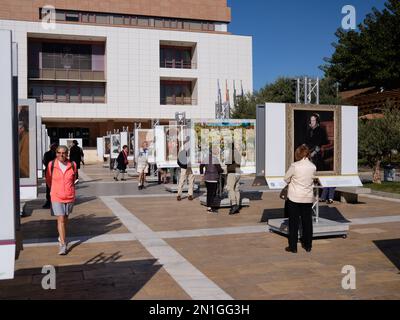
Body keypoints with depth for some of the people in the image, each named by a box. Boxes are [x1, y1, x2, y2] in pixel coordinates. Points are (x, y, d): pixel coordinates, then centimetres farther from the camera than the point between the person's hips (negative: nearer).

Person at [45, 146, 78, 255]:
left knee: (65, 218, 17)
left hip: (69, 197, 2)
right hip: (57, 197, -2)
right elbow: (48, 180, 9)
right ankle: (63, 244, -4)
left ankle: (61, 236, 41)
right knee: (60, 219, -7)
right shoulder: (51, 165, -9)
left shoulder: (72, 165, -5)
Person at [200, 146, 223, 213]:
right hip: (213, 178, -7)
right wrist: (222, 171, 6)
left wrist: (202, 174, 19)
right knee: (213, 193, -2)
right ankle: (210, 207, -3)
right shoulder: (215, 159, -13)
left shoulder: (205, 158, 7)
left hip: (207, 178, 7)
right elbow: (219, 169, -14)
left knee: (209, 192, 14)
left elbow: (201, 166, 11)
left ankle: (208, 207, 18)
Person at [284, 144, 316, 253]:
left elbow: (286, 179, -4)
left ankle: (293, 246, 10)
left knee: (293, 222, 6)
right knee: (307, 221, 13)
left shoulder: (295, 166, -15)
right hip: (308, 198, 3)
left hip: (294, 197, -3)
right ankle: (308, 245, 23)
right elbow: (312, 179, 8)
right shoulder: (313, 167, -4)